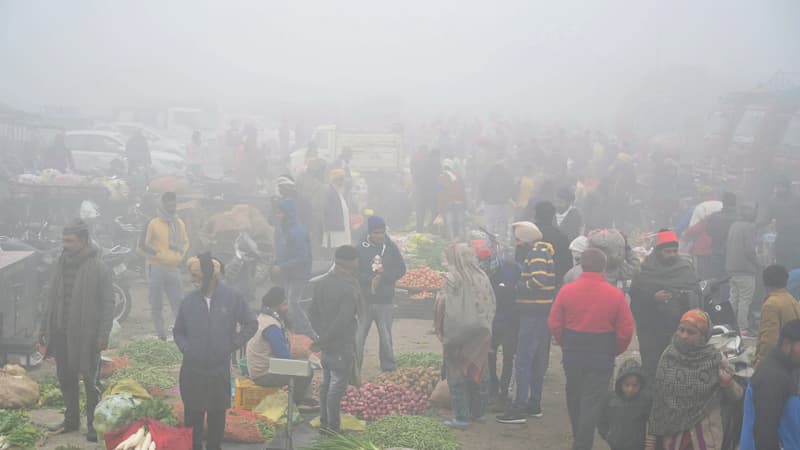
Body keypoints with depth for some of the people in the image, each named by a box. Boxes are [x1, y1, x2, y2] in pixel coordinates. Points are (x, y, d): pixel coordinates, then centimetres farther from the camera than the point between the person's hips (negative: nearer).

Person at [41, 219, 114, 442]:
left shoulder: (99, 269, -11)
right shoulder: (62, 264, 5)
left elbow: (108, 303, -11)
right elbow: (52, 298, 10)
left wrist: (103, 335, -15)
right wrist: (46, 328, 10)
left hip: (86, 335, -5)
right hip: (61, 333, 6)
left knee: (90, 380, 6)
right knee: (66, 378, 15)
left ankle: (93, 424, 17)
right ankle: (71, 420, 30)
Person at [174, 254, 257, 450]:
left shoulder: (233, 299, -6)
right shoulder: (189, 301, -3)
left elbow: (251, 325, 4)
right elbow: (178, 331, 10)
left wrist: (233, 344, -3)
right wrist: (186, 349, -5)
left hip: (220, 369, 0)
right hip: (192, 370, 0)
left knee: (217, 415, 11)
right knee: (193, 415, 5)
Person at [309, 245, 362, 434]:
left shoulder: (322, 282, 3)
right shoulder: (349, 288, -21)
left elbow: (314, 312, 9)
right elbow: (343, 320, -24)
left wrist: (322, 335, 16)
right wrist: (323, 341, -15)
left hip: (326, 343, 8)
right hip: (342, 344, -8)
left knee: (326, 382, 16)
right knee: (338, 384, 2)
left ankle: (324, 421, 25)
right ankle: (333, 425, 9)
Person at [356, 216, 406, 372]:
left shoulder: (391, 247, 3)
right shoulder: (360, 248, -2)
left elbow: (401, 269, 3)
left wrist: (382, 277, -11)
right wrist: (370, 279, -19)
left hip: (385, 301, 1)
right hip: (364, 300, -1)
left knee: (386, 336, 8)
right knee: (358, 336, -1)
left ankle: (388, 367, 20)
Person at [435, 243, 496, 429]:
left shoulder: (452, 278, -14)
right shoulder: (482, 277, -1)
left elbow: (445, 307, -14)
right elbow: (491, 305, 5)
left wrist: (441, 330, -2)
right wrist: (486, 325, 14)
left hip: (458, 334, -5)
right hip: (481, 334, 5)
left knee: (457, 374, 4)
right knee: (479, 372, 15)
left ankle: (461, 416, 2)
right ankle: (477, 411, 25)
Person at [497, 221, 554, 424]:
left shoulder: (537, 255, -14)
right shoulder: (541, 252, 17)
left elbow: (538, 280, -28)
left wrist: (516, 286, -16)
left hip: (533, 314, -10)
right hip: (542, 313, 10)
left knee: (523, 361, -8)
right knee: (537, 360, 15)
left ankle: (519, 409, -8)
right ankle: (534, 404, 23)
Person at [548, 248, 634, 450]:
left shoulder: (567, 290, -6)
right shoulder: (615, 294, -8)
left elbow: (554, 323, 0)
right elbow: (626, 330, -6)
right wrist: (614, 351, 11)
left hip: (572, 356, 2)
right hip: (602, 358, -2)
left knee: (574, 399, 20)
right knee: (591, 403, 3)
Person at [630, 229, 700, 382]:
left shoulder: (686, 266, 7)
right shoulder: (645, 268, -2)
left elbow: (696, 290, 6)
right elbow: (635, 293, -6)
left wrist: (687, 295, -15)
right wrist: (653, 297, -20)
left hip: (680, 326, 2)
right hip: (651, 328, -2)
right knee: (651, 366, 0)